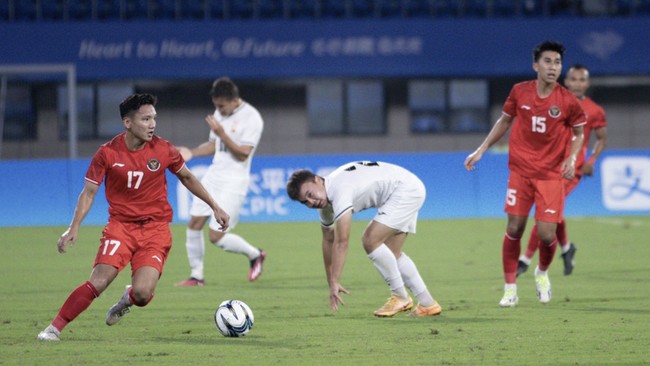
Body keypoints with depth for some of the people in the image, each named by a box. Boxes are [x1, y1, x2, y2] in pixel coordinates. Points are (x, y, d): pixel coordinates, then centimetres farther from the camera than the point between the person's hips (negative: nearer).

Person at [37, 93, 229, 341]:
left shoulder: (164, 150, -4)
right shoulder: (107, 153, -8)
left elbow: (187, 178, 13)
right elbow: (89, 191, -1)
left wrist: (215, 207, 15)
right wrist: (74, 228, -12)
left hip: (155, 228, 1)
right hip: (120, 225, -1)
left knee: (142, 293, -17)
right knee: (99, 282, -20)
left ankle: (128, 300, 21)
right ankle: (55, 328, -7)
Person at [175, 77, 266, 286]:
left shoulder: (251, 118, -14)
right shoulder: (220, 114, 9)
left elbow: (243, 153, -19)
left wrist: (221, 133, -28)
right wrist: (191, 153, 3)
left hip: (234, 181, -8)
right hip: (214, 175, 8)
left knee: (216, 236, -9)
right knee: (194, 224, 1)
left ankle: (254, 255, 15)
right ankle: (196, 275, 12)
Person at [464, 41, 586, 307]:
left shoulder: (568, 101, -8)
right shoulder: (519, 92, -3)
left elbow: (579, 133, 7)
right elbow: (504, 121, 13)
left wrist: (572, 158, -10)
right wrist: (481, 150, 10)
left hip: (551, 175, -1)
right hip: (520, 171, 1)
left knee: (546, 234, -7)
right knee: (514, 229, -3)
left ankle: (542, 273, 26)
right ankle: (510, 288, 11)